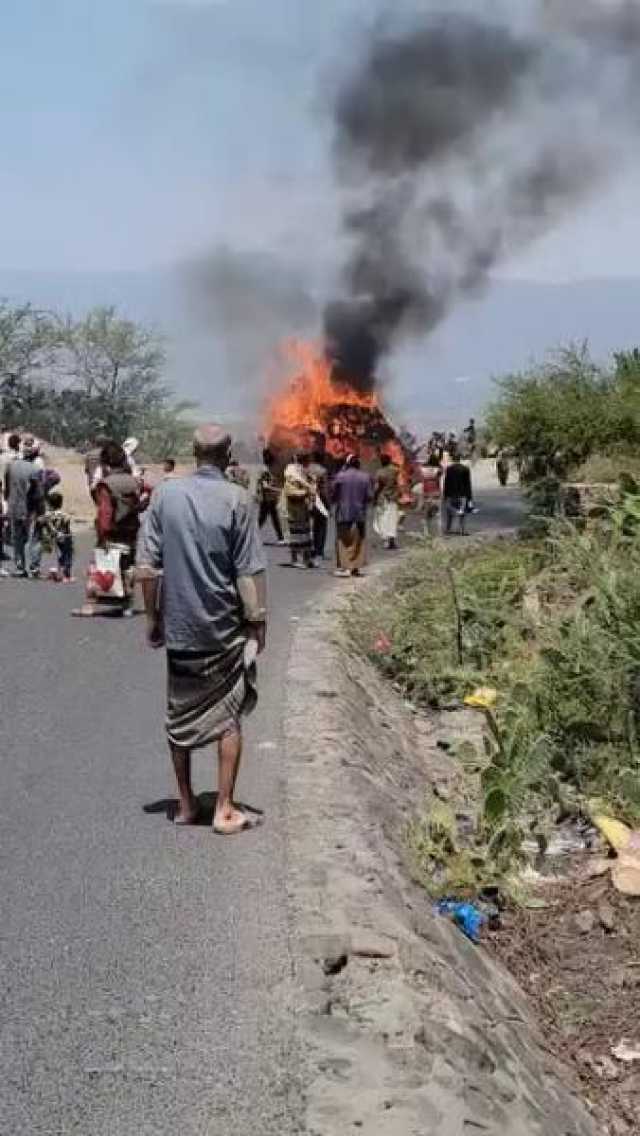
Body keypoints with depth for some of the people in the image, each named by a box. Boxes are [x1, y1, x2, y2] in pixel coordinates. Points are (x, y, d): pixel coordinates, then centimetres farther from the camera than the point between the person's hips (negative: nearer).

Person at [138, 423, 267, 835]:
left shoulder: (165, 493, -2)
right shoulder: (236, 499, -10)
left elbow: (148, 565, -1)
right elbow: (249, 571, -10)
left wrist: (153, 617, 9)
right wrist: (259, 623, 0)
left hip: (178, 626, 3)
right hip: (225, 628, -2)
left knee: (180, 716, 14)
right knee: (228, 716, 9)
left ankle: (186, 804, 22)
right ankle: (225, 809, 9)